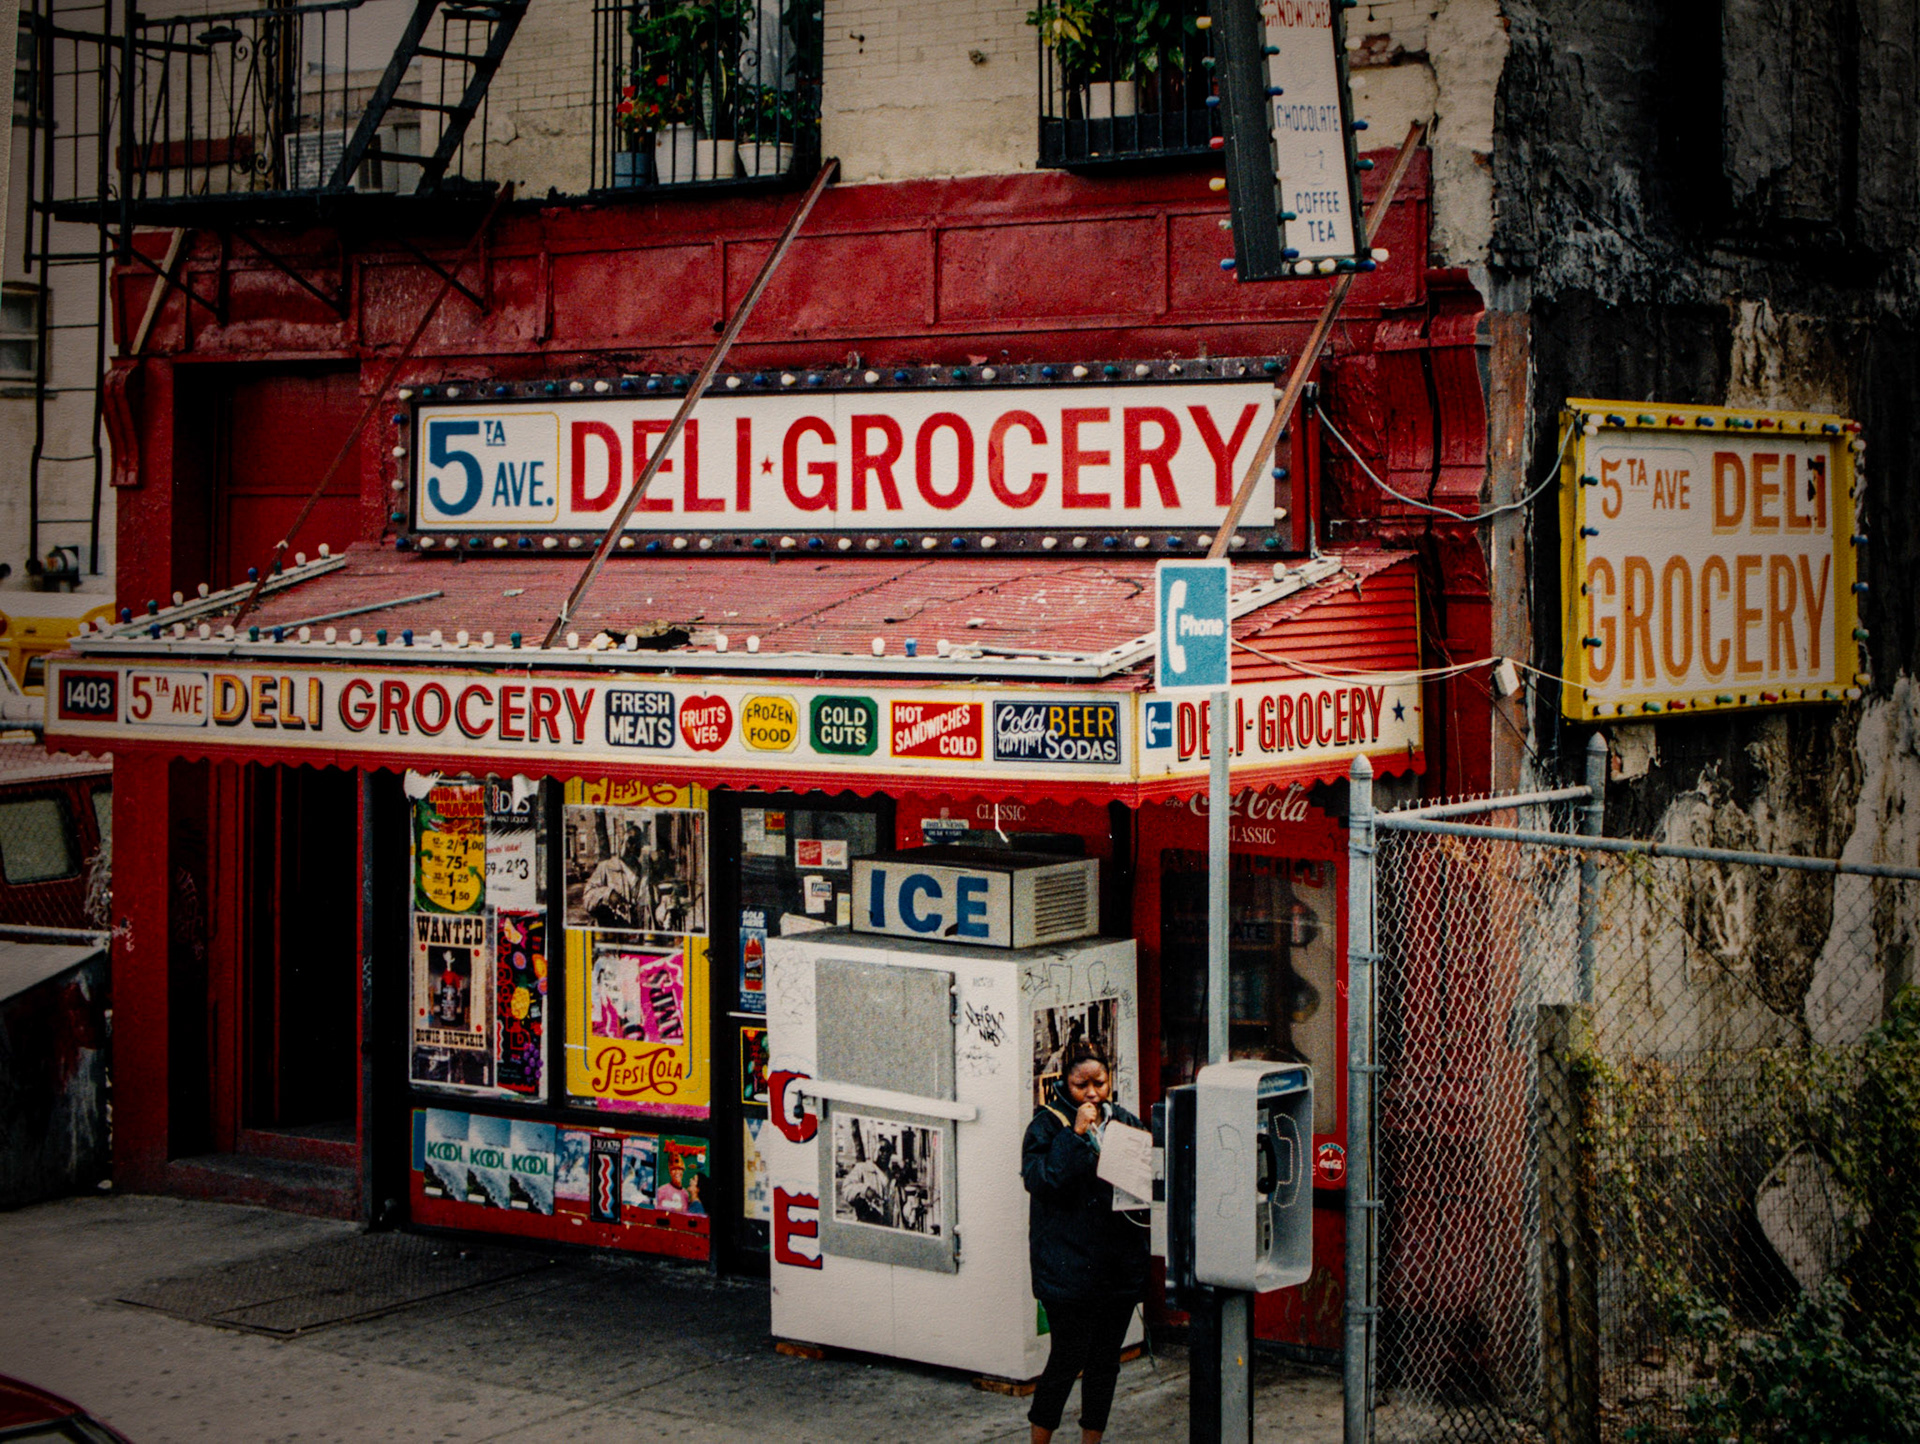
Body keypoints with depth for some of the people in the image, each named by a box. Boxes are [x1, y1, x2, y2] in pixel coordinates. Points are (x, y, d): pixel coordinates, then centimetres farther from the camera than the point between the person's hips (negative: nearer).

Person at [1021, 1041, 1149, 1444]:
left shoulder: (1125, 1123, 11)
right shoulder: (1047, 1125, -4)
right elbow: (1039, 1180, -18)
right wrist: (1075, 1134, -21)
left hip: (1120, 1261, 5)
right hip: (1068, 1265, -5)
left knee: (1106, 1360, 9)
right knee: (1068, 1357, -4)